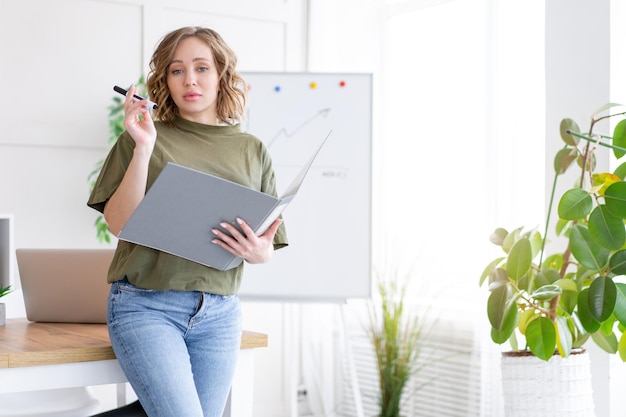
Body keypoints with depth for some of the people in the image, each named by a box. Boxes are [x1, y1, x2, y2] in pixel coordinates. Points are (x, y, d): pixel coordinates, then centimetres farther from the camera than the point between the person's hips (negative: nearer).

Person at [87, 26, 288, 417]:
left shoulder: (252, 150, 10)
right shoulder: (142, 138, 4)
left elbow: (268, 244, 13)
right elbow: (119, 223, -5)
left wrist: (260, 252, -10)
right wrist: (143, 148, -13)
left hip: (220, 314, 3)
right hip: (146, 306, -3)